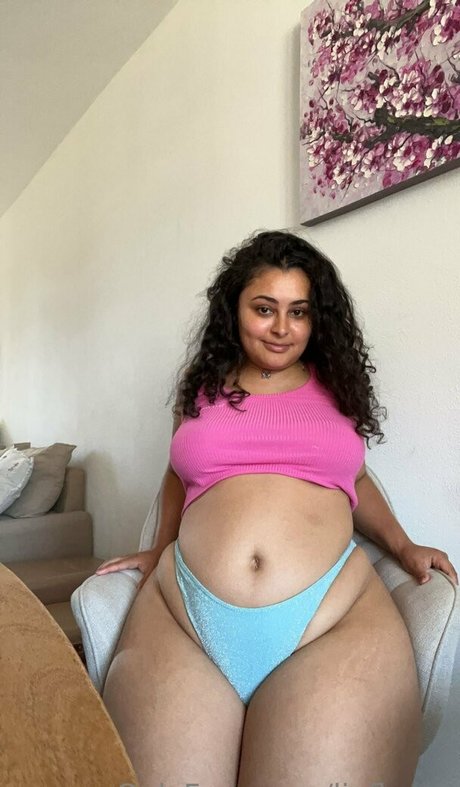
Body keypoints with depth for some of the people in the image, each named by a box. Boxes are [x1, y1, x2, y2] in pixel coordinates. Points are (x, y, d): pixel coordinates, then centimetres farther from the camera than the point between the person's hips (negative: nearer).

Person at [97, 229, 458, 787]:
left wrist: (403, 546, 14)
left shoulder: (336, 385, 16)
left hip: (334, 617, 0)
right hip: (182, 614, 1)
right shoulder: (202, 383, 17)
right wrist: (157, 551, 25)